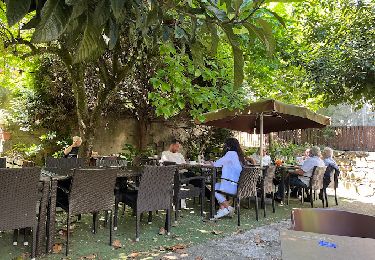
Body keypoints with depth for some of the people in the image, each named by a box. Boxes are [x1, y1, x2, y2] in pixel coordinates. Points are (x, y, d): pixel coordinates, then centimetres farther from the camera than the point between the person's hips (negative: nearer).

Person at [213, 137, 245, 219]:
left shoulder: (231, 153, -11)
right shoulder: (239, 155, 14)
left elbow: (216, 164, -9)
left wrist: (213, 163, 11)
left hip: (232, 185, -9)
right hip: (240, 184, 9)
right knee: (216, 186, 19)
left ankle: (228, 208, 5)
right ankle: (222, 208, 10)